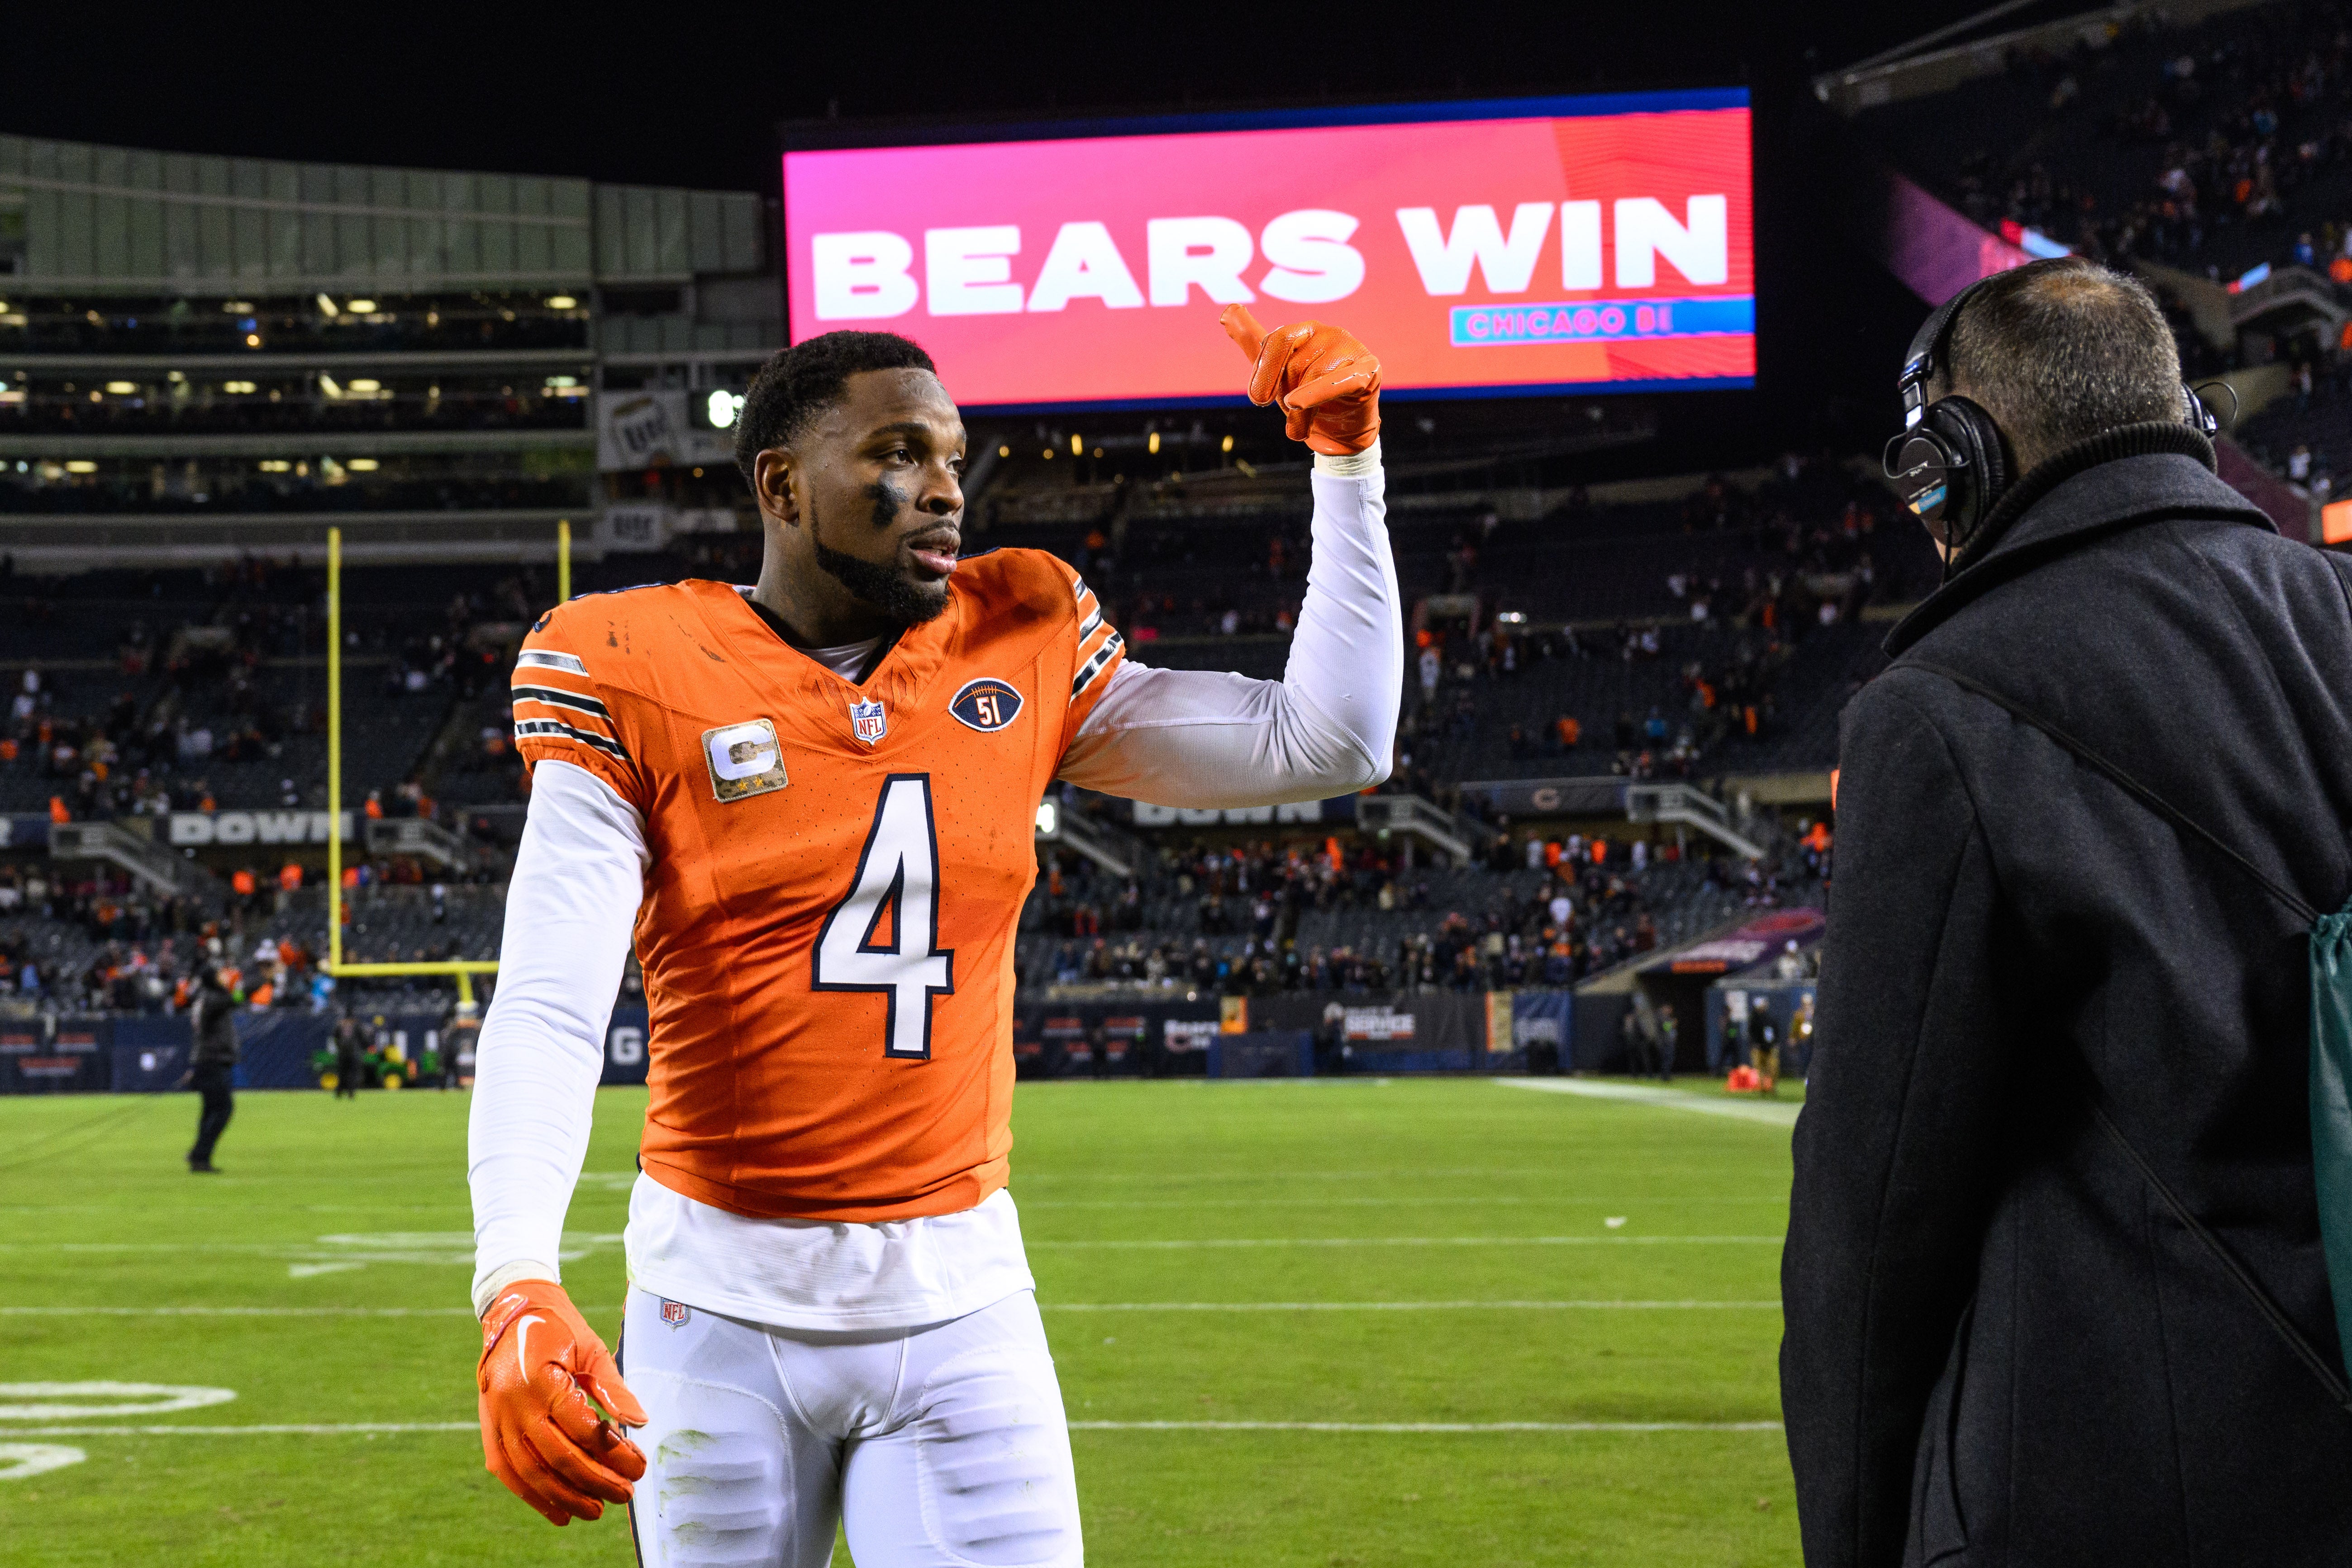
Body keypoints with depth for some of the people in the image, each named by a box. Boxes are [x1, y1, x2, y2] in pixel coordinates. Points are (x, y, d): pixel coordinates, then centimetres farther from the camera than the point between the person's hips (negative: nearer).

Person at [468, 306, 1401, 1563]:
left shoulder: (1022, 651, 5)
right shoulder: (637, 680, -6)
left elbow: (1330, 745, 7)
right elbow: (548, 1011, -15)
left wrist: (1347, 461, 3)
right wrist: (518, 1291, -30)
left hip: (960, 1307, 2)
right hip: (725, 1310, -2)